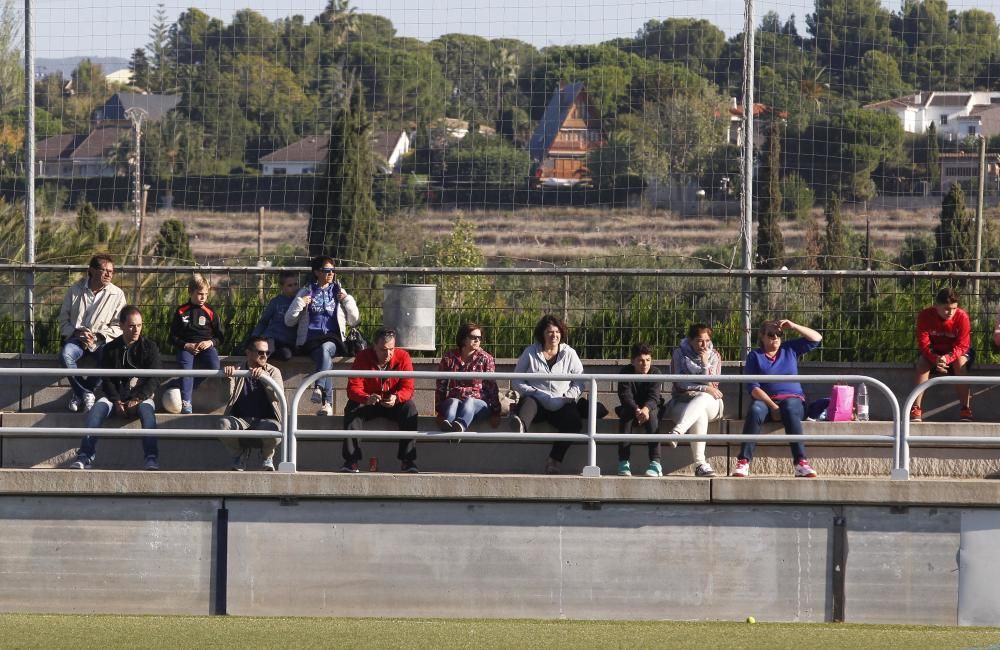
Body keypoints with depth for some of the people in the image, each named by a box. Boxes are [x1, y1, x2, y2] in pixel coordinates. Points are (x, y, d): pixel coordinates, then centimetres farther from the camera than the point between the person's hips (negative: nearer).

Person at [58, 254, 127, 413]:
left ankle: (80, 393, -13)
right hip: (76, 339, 0)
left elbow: (118, 327, 2)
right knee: (65, 355, -34)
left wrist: (97, 336, -13)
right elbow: (63, 319, 8)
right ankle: (87, 394, -16)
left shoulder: (117, 294, 2)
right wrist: (77, 332, -11)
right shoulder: (75, 290, 5)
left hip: (102, 340, 0)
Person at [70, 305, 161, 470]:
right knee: (97, 409, -28)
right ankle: (85, 457, -35)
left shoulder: (150, 347, 5)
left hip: (141, 396, -2)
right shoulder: (111, 349, 10)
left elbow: (153, 379, -3)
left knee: (146, 410, -36)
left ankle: (152, 460, -46)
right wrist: (116, 401, -14)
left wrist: (137, 399, -17)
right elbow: (107, 380, 3)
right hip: (116, 397, 2)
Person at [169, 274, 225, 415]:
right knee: (185, 365, -35)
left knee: (214, 366, -31)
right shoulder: (181, 312, 9)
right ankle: (186, 402, -40)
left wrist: (210, 342, -8)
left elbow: (221, 336, 13)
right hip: (186, 346, -1)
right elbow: (173, 337, 8)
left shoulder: (210, 313, 11)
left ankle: (186, 389, -18)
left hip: (206, 346, 1)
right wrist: (186, 345, -11)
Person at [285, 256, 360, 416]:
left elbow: (353, 321, 19)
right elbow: (289, 321, 13)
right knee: (326, 357, -35)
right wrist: (300, 304, -3)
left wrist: (347, 301, 4)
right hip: (311, 341, -1)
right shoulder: (306, 292, 16)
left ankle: (319, 388, -52)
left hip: (332, 339, 1)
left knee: (325, 348, -37)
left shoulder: (339, 292, 20)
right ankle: (327, 402, -44)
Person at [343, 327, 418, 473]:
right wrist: (367, 398, -43)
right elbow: (353, 388, -20)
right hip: (368, 405, 0)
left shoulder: (403, 356, -12)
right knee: (351, 408, -30)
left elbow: (408, 388, -17)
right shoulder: (363, 358, -13)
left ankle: (408, 461, -29)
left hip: (395, 404, 0)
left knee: (409, 408, -30)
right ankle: (351, 461, -34)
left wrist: (396, 398, -40)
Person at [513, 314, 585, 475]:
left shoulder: (569, 354, 13)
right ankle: (520, 427, -76)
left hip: (561, 406, 2)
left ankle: (554, 460, -27)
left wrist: (569, 397, -6)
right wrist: (531, 392, -11)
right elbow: (517, 380, 6)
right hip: (537, 403, -2)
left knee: (575, 420, -29)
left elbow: (580, 381, 11)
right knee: (529, 401, -38)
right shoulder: (530, 353, 8)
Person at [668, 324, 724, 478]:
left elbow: (711, 384, 0)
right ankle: (700, 464, -49)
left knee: (702, 399, -37)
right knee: (700, 415, -37)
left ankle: (677, 431, -59)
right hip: (682, 403, -2)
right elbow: (680, 383, -4)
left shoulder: (714, 355, 9)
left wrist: (705, 363, -11)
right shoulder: (680, 353, 5)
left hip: (710, 403, 2)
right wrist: (704, 388, -10)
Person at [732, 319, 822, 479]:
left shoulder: (790, 350, 18)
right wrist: (772, 406, -16)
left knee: (790, 410, -37)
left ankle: (801, 463, -49)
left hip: (793, 400, 1)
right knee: (755, 410, -36)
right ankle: (743, 462, -46)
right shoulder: (755, 356, 9)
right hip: (765, 400, -1)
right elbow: (753, 387, -2)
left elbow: (816, 338, 17)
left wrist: (793, 326, 5)